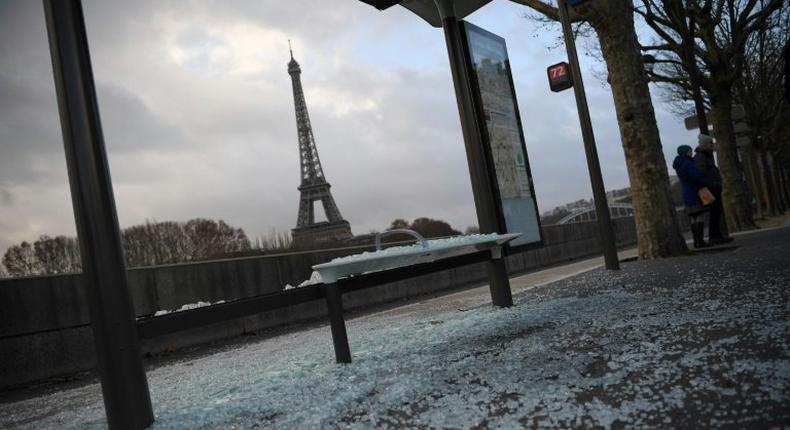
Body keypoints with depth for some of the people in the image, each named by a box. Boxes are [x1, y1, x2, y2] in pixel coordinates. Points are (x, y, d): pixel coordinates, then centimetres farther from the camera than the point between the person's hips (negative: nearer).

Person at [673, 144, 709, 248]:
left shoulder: (679, 165, 15)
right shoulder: (687, 163, -13)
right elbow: (696, 176, -21)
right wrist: (704, 184, -4)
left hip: (687, 194, 9)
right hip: (695, 193, -9)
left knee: (693, 218, 8)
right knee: (700, 216, -8)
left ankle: (696, 241, 7)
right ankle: (700, 241, -12)